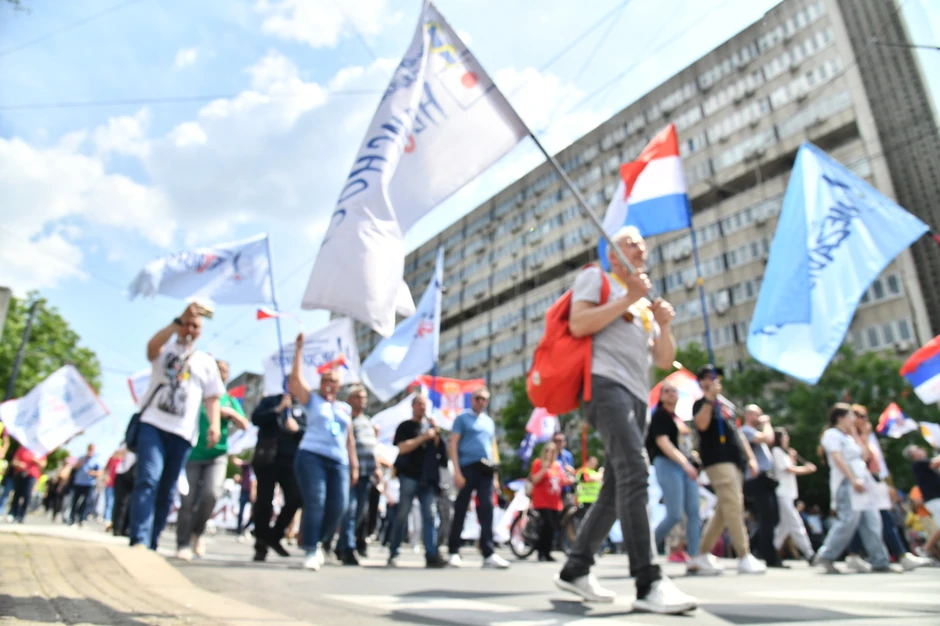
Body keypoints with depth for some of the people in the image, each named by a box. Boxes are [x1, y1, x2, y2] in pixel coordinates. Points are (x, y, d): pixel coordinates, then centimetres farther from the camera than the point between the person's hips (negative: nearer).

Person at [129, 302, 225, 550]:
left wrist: (215, 424, -7)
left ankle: (150, 545, 12)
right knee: (148, 480, -17)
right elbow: (152, 346, -16)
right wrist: (180, 319, -26)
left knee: (167, 491, 5)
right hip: (153, 425, -2)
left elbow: (212, 397, 10)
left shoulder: (207, 361, 15)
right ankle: (139, 541, -18)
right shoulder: (165, 350, 10)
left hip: (183, 432, 2)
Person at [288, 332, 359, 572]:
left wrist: (354, 464, 14)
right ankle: (311, 551, -7)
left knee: (338, 507, -4)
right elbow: (296, 378, -1)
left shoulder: (344, 409, 23)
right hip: (311, 456, -4)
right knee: (315, 503, -14)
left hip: (339, 462, 4)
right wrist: (299, 348, -3)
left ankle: (319, 543, 19)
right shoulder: (311, 399, 13)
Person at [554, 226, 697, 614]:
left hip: (637, 395, 8)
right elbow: (578, 325, -8)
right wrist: (629, 299, -7)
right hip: (605, 382, -8)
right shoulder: (595, 277, 10)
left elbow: (665, 360, 22)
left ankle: (575, 570, 12)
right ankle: (649, 583, -23)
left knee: (617, 486, 4)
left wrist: (664, 325, 4)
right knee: (634, 473, -23)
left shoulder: (646, 304, 29)